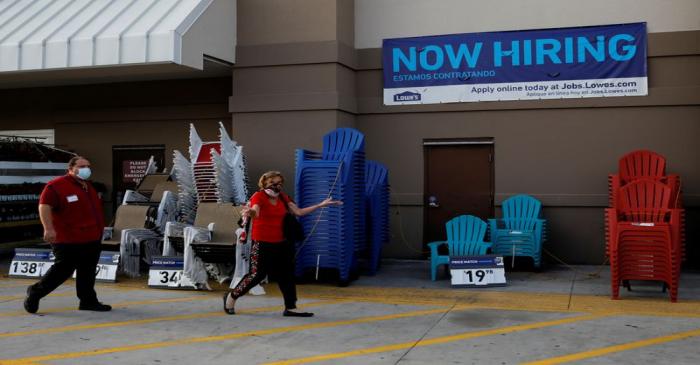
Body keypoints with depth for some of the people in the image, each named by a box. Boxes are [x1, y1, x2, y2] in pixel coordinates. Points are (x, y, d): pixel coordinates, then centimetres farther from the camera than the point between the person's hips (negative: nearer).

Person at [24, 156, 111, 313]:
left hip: (92, 240, 8)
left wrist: (99, 232, 28)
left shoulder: (88, 187, 18)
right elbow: (44, 206, -18)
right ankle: (35, 292, 15)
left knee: (87, 272, 10)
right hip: (68, 241, -8)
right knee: (63, 270, -4)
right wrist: (48, 228, -27)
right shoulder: (57, 186, -10)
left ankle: (88, 301, 17)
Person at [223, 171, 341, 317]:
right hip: (262, 243, -7)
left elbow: (299, 212, 9)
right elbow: (255, 211, -33)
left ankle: (290, 308, 18)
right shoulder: (259, 197, -13)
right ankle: (231, 296, 19)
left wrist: (321, 205, 5)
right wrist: (249, 212, -59)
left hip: (280, 243, 7)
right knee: (257, 274, -3)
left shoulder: (283, 197, 8)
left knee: (286, 275, 8)